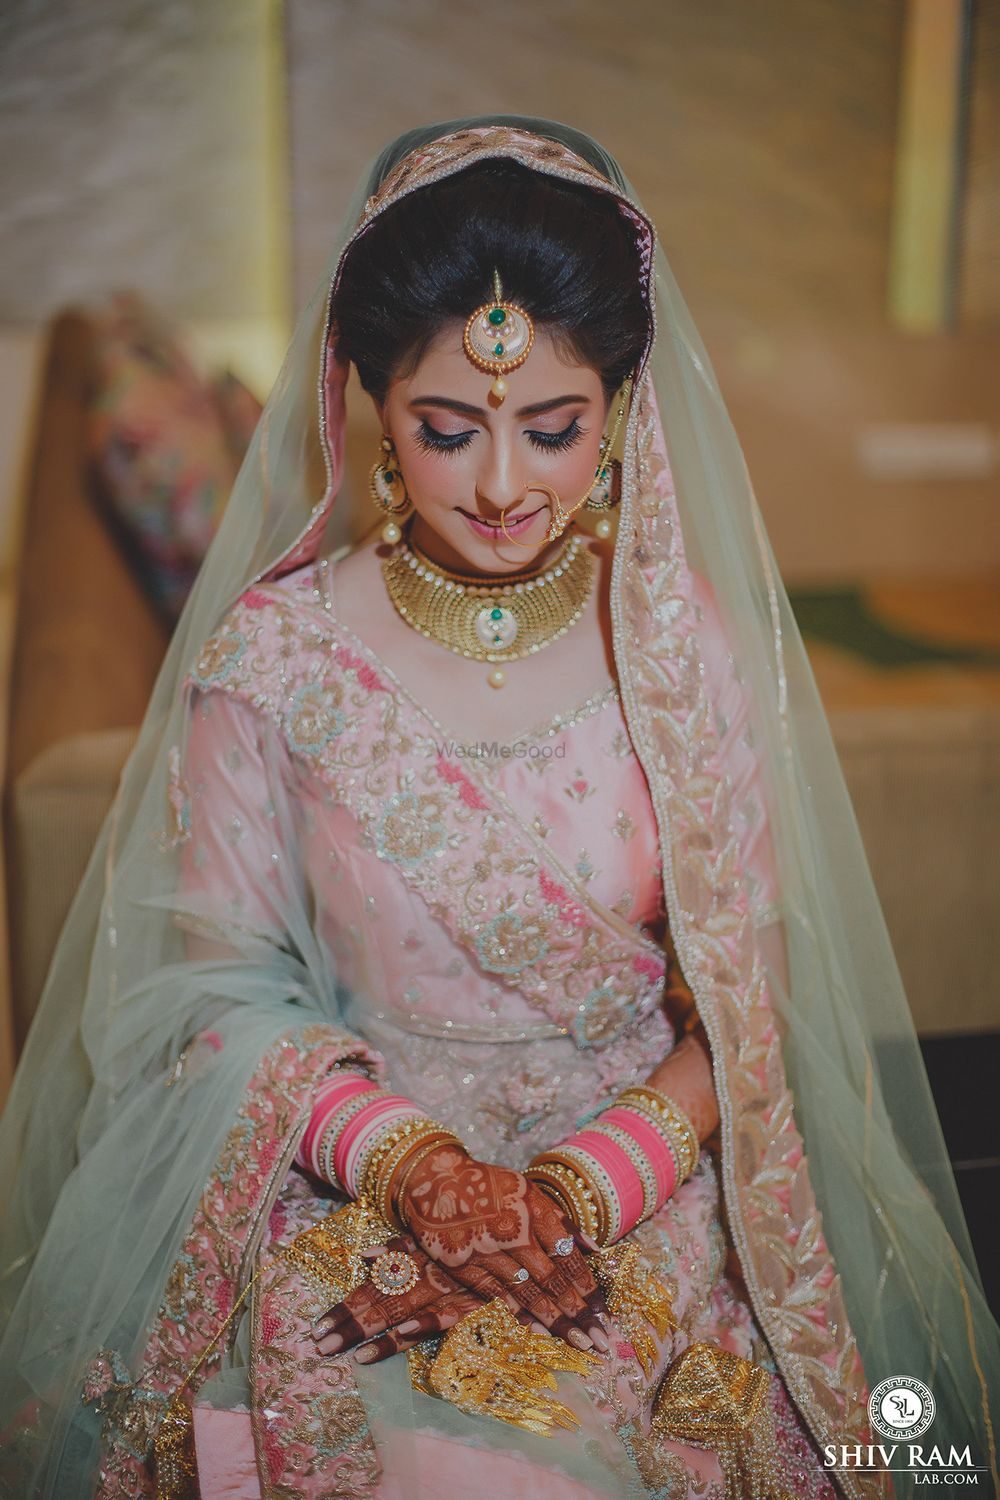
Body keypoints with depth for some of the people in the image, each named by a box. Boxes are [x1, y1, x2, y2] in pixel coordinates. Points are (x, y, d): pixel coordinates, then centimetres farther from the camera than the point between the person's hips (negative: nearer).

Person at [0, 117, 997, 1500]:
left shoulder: (697, 648, -3)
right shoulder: (270, 657, -6)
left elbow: (744, 1011, 0)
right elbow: (215, 985, -1)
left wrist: (576, 1198, -14)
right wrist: (407, 1161, -16)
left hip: (647, 1192, 1)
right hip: (349, 1192, 0)